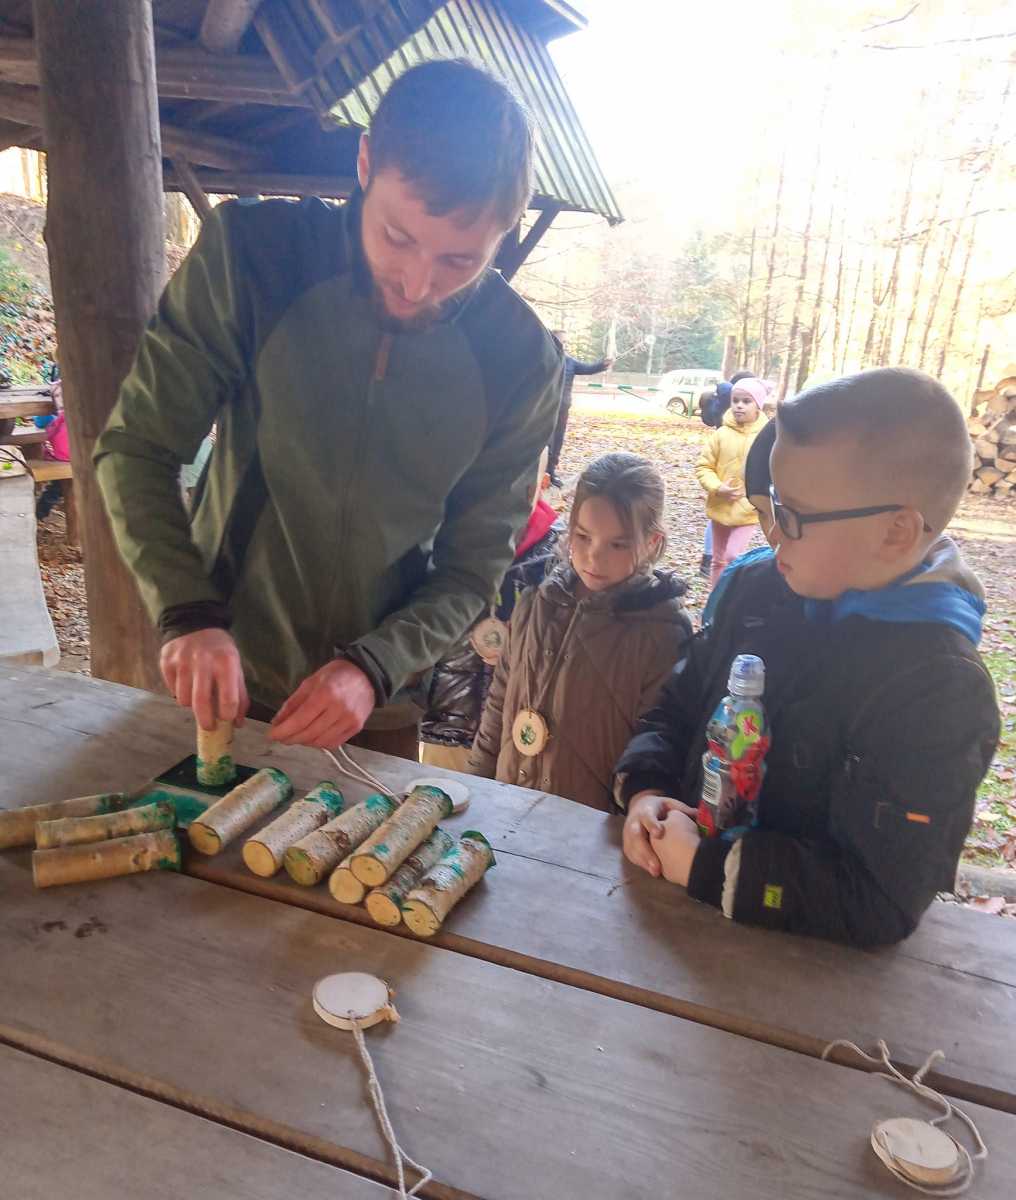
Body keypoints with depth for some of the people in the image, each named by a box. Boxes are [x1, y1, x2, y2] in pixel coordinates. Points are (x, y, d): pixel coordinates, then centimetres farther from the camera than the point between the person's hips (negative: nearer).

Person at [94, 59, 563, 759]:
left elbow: (473, 567, -9)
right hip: (221, 682, 1)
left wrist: (373, 668, -24)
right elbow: (138, 448, -11)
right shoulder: (249, 254, -17)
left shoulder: (522, 361, -15)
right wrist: (188, 615, -25)